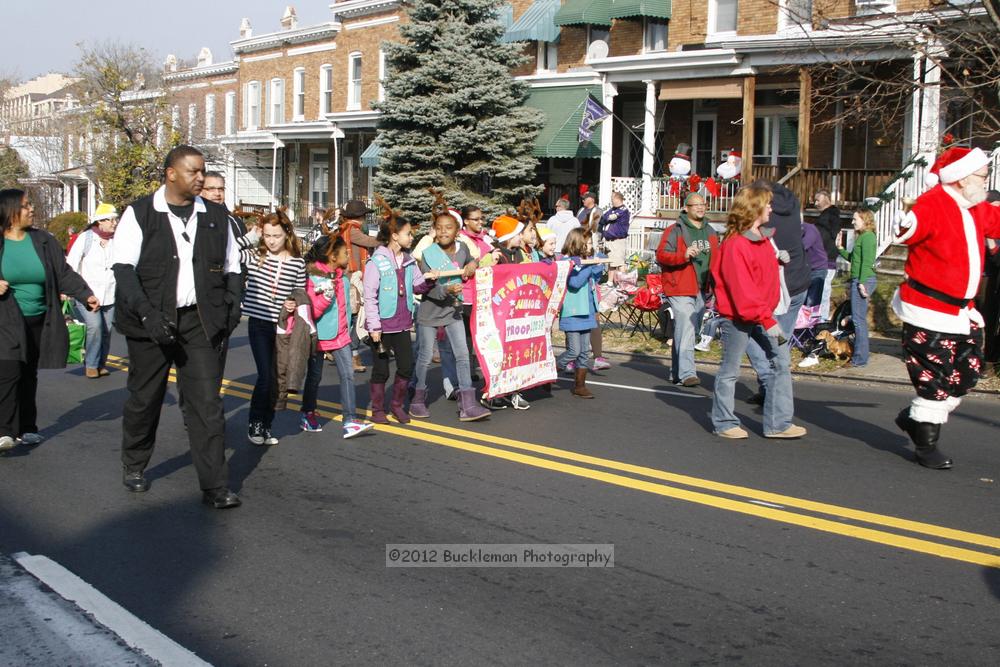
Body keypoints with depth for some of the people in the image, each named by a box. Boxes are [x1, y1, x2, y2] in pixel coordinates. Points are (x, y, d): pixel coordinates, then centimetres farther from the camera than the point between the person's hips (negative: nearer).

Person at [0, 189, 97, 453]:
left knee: (29, 376, 11)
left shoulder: (44, 241, 6)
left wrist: (86, 295, -10)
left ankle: (26, 429, 19)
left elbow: (64, 274, 4)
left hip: (39, 322, 4)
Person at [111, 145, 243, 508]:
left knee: (206, 403, -4)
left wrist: (231, 308, 1)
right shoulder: (140, 214, -1)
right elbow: (124, 268, -8)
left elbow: (232, 268, 17)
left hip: (200, 322, 2)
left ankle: (215, 486, -4)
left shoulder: (215, 216, 11)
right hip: (151, 322, -2)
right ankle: (133, 466, 35)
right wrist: (147, 313, -20)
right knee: (144, 399, 12)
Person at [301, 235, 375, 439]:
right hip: (319, 336, -6)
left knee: (347, 375, -6)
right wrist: (326, 297, -31)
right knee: (314, 377, 10)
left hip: (340, 335, 6)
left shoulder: (343, 277, 6)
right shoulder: (313, 279, -16)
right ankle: (308, 415, 30)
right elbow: (310, 312, -21)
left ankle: (350, 421, -8)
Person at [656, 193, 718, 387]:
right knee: (685, 331, -14)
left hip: (701, 290, 7)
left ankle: (676, 372, 22)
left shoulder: (710, 233, 16)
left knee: (691, 332, 12)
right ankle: (687, 374, -15)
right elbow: (661, 254, -12)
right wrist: (684, 256, -26)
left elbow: (716, 260, 27)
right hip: (680, 290, -7)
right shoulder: (675, 230, -6)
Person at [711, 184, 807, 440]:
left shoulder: (763, 236, 8)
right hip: (737, 316, -9)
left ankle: (778, 423, 8)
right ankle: (724, 423, 18)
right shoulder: (735, 245, -21)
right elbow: (742, 289, -25)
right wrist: (767, 320, -26)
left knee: (779, 363, 3)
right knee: (730, 370, 4)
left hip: (761, 313, 9)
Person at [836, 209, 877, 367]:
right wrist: (840, 249, 20)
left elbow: (867, 262, -19)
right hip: (859, 281, 10)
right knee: (859, 319, 14)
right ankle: (859, 356, 20)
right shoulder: (862, 236, 18)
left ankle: (860, 358, -4)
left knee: (859, 319, -7)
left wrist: (862, 283, -22)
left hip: (863, 281, -10)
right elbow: (854, 259, 23)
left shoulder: (867, 236, -11)